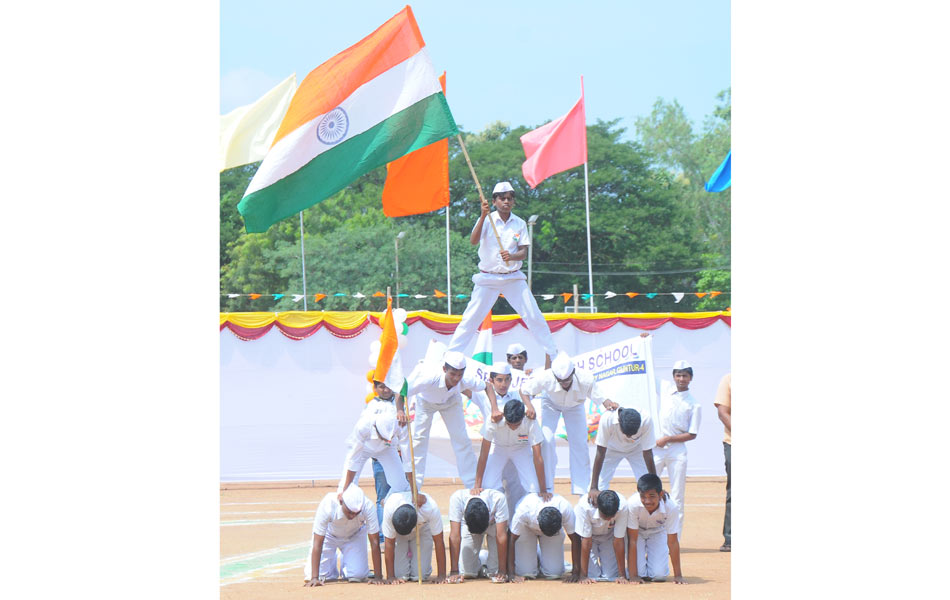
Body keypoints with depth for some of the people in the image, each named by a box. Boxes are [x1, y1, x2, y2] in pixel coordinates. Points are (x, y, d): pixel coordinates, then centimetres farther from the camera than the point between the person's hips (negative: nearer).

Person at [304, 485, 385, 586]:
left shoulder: (368, 507, -37)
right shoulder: (327, 505, -39)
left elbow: (374, 542, -32)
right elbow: (317, 543, -35)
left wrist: (378, 577, -33)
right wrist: (314, 578, -39)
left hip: (355, 535, 1)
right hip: (329, 534, -1)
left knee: (357, 576, -17)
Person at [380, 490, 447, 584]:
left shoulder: (431, 508, -39)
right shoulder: (389, 509, -38)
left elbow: (438, 541, -28)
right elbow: (389, 543, -26)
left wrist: (441, 576, -25)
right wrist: (390, 577, -24)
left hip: (422, 529, 0)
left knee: (419, 576, -12)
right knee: (400, 575, -12)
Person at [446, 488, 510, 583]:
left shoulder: (499, 498, -40)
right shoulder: (456, 498, -39)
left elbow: (501, 536, -37)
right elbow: (455, 536, -36)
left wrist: (502, 571, -35)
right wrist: (454, 571, -36)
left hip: (494, 524, -1)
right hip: (467, 525, 1)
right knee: (466, 572, -8)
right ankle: (481, 559, 25)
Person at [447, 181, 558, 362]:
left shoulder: (520, 224, 2)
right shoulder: (487, 220, -4)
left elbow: (523, 252, -3)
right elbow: (473, 241, -19)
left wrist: (511, 256, -26)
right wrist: (483, 216, -29)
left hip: (514, 278, 2)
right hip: (488, 278, -1)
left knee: (534, 316, -3)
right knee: (470, 318, -6)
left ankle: (554, 354, 8)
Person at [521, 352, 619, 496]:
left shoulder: (586, 379, -40)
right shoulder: (546, 377, -41)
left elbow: (602, 398, -31)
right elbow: (524, 391, -25)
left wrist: (609, 405, -54)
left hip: (575, 406, 1)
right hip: (551, 403, -1)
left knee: (579, 443, -4)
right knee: (546, 440, -15)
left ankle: (581, 489, 6)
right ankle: (547, 487, -3)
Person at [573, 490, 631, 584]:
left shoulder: (622, 506, -36)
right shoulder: (584, 506, -39)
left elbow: (619, 541, -28)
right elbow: (586, 541, -32)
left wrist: (622, 576, -24)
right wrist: (583, 576, -29)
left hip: (609, 535, 1)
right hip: (589, 535, -1)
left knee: (612, 576, -8)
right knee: (592, 575, -12)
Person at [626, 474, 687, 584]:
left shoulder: (670, 507, -34)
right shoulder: (633, 504, -37)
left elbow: (672, 542, -25)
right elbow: (632, 541, -30)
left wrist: (678, 575, -22)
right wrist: (634, 576, -30)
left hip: (658, 532, 1)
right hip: (637, 532, -1)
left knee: (659, 575, -14)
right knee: (640, 573, -17)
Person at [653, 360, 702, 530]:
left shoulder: (694, 405, -1)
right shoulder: (665, 388, 8)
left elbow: (692, 435, -4)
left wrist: (667, 439, -9)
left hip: (677, 450, -2)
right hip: (657, 448, 2)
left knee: (678, 496, 0)